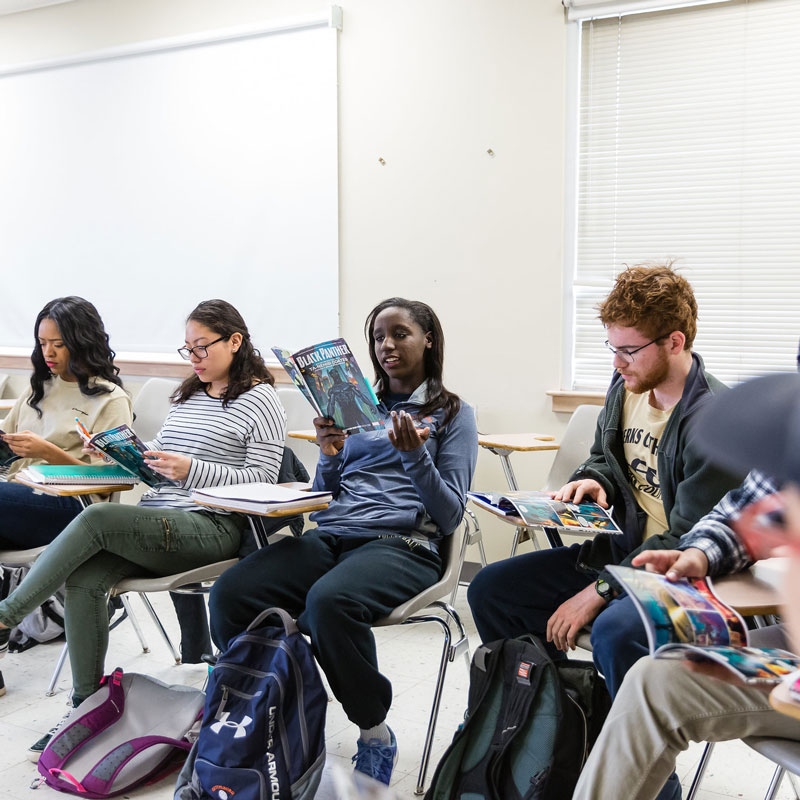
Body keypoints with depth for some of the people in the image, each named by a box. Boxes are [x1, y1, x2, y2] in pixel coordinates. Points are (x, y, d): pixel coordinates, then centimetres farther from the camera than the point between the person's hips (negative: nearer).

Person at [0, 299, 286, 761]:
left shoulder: (260, 400, -2)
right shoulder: (187, 396, 23)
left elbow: (261, 479, -10)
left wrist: (191, 470, -20)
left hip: (213, 528, -7)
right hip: (157, 520, 7)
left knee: (95, 519, -27)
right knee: (83, 579, -19)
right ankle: (86, 707, -7)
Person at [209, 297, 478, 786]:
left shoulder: (453, 413, 11)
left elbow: (449, 517, 2)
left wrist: (415, 456, -13)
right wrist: (330, 456, 2)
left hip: (402, 544, -4)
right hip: (330, 537, 5)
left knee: (329, 600, -38)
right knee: (230, 594, -24)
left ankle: (376, 732, -15)